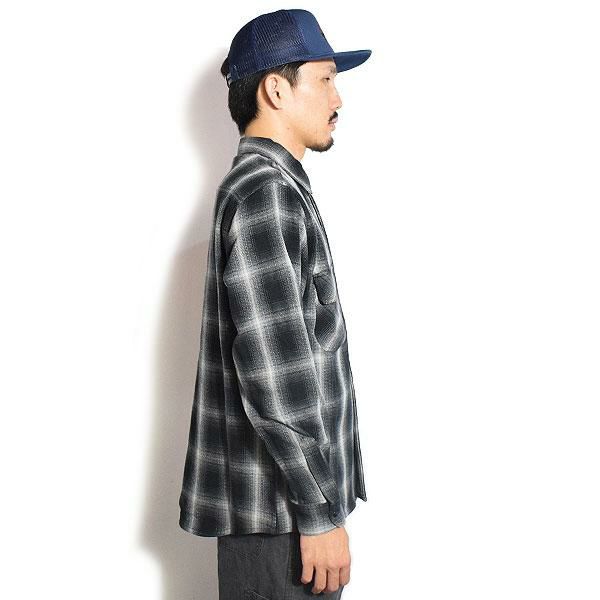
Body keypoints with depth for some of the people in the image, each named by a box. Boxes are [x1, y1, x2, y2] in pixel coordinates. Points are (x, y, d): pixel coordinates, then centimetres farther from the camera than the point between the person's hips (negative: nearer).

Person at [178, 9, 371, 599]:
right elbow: (273, 370, -23)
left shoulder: (273, 186, 16)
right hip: (278, 506, -9)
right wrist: (318, 515, -19)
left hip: (287, 496, 9)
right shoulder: (265, 192, -16)